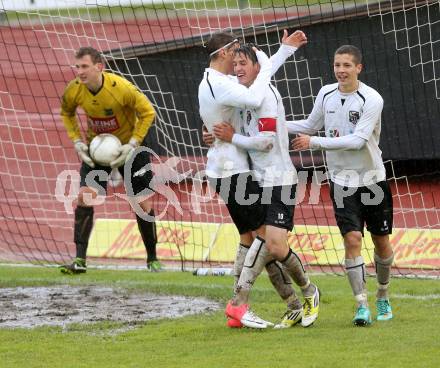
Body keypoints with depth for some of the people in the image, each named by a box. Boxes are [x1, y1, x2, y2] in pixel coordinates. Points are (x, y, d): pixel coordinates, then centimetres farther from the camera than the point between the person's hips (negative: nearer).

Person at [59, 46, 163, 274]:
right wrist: (77, 142, -7)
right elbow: (66, 113, 6)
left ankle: (152, 259, 18)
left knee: (143, 203, 0)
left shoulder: (121, 88, -28)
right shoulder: (73, 91, -18)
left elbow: (148, 112, -16)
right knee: (84, 197, -16)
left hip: (129, 147, -2)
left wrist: (132, 145, -22)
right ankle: (79, 260, -16)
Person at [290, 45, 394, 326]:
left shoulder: (372, 99, -15)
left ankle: (383, 297, 30)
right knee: (352, 239, -12)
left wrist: (314, 142, -24)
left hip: (372, 178, -2)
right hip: (342, 181, 2)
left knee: (381, 240, 7)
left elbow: (357, 140, -23)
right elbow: (310, 126, 17)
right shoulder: (326, 94, 1)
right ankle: (362, 306, -11)